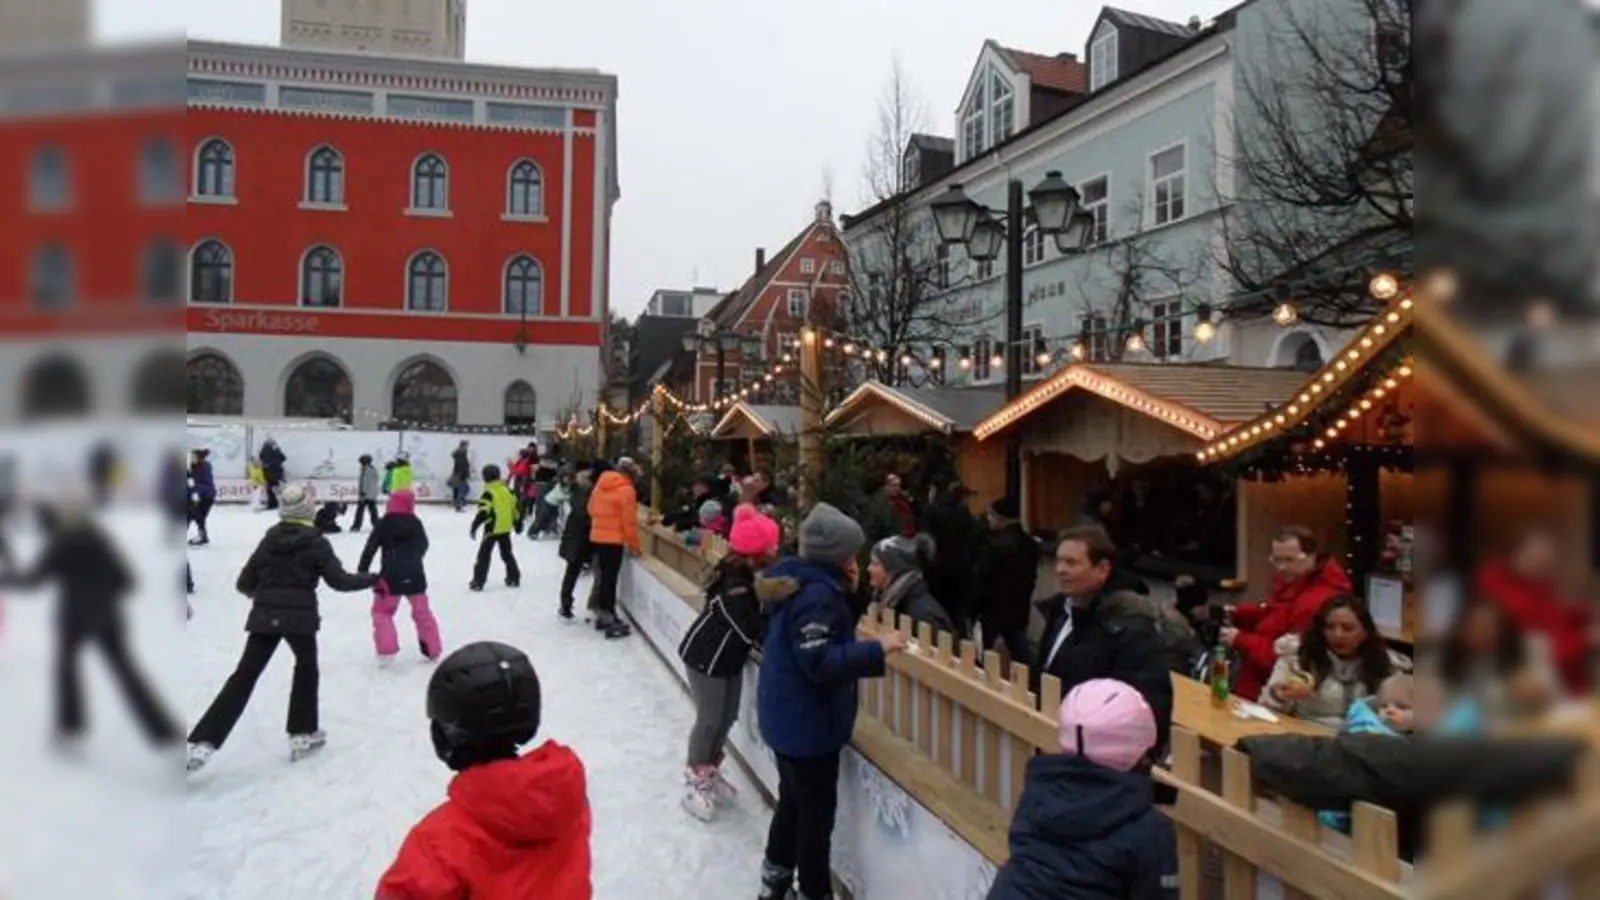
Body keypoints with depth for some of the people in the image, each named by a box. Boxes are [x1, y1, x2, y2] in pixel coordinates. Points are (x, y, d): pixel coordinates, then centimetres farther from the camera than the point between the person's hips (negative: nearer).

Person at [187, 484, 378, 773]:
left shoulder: (269, 539, 7)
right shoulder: (316, 542, -5)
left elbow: (245, 583, 9)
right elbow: (339, 580, -9)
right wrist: (372, 579, 3)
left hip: (264, 616, 3)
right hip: (299, 616, -3)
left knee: (244, 676, 5)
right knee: (306, 667, 19)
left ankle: (202, 742, -3)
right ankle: (302, 734, 21)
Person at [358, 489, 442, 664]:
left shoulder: (382, 524, -1)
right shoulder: (415, 522, 5)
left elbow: (370, 548, -7)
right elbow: (423, 546, 18)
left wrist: (362, 571, -5)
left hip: (391, 576, -2)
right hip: (414, 575, 3)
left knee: (381, 611, 13)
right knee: (422, 611, 16)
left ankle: (387, 651, 1)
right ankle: (433, 649, 22)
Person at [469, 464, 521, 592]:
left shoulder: (489, 493, -14)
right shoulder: (507, 490, 6)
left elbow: (483, 512, -20)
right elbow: (516, 507, 11)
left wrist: (474, 527, -16)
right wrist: (517, 523, 21)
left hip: (492, 529, -6)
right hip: (506, 528, 6)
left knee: (484, 554, 0)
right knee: (507, 553, 19)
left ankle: (478, 581, -1)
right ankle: (514, 578, 23)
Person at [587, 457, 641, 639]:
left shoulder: (601, 483, 9)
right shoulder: (626, 490, -14)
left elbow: (591, 509, 17)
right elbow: (629, 521, -14)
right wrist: (634, 545, -5)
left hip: (597, 536, 8)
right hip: (613, 539, -8)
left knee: (603, 577, 16)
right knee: (610, 579, -4)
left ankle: (602, 616, 26)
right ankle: (611, 623, 0)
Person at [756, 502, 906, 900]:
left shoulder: (806, 580, 3)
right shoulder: (817, 593, -26)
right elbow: (820, 662, -31)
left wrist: (849, 592, -2)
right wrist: (877, 649, -29)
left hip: (791, 716, 10)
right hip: (807, 721, -10)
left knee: (793, 801, 25)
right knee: (817, 812, 6)